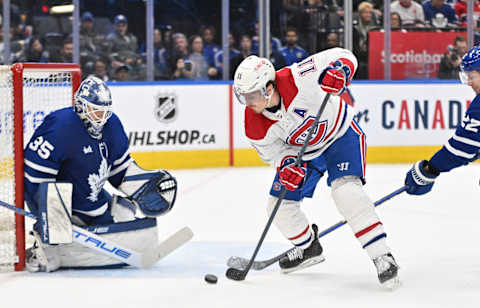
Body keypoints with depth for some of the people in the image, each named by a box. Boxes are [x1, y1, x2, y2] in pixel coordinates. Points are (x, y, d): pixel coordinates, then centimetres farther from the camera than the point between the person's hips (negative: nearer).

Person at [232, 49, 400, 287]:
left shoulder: (297, 79, -37)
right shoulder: (254, 124, -21)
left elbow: (344, 57, -30)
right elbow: (271, 150, -5)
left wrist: (338, 71, -52)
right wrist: (286, 164, -27)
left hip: (340, 132, -6)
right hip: (301, 151, 6)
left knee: (345, 188, -28)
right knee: (279, 205, 3)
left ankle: (382, 257, -26)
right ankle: (308, 248, 34)